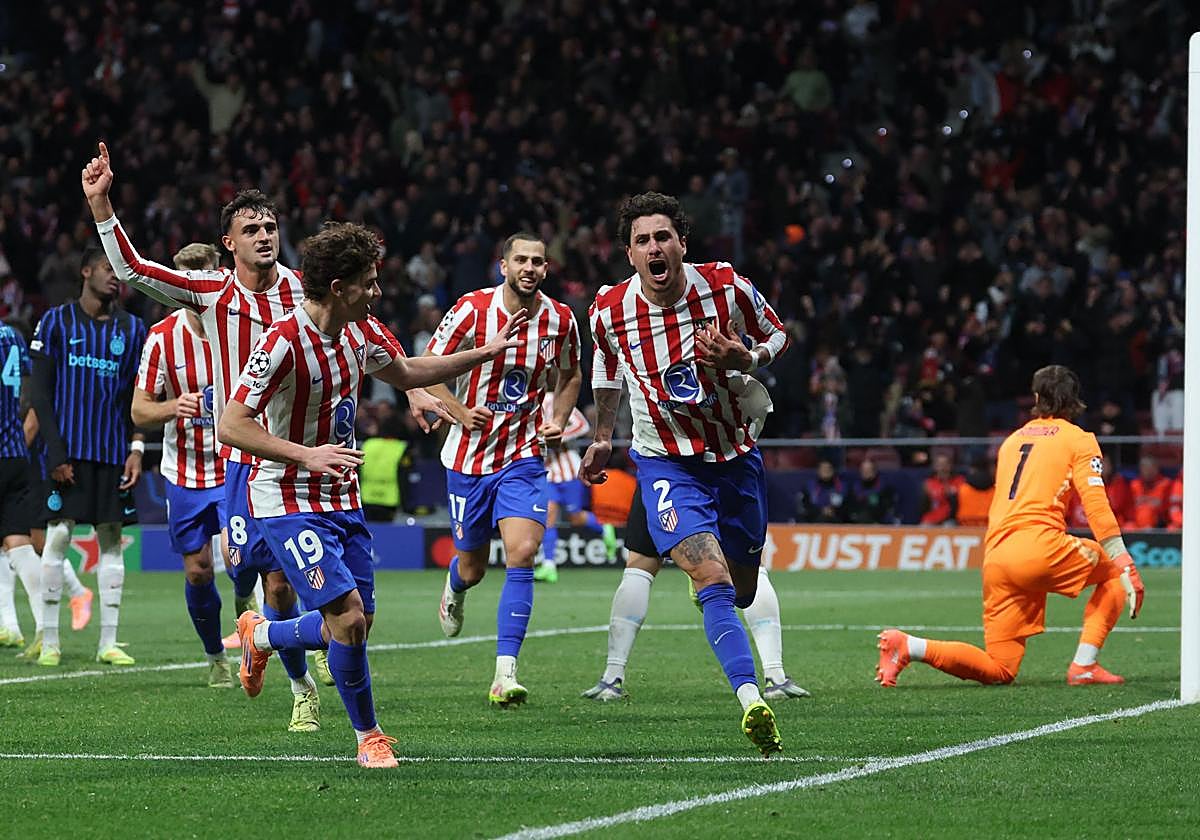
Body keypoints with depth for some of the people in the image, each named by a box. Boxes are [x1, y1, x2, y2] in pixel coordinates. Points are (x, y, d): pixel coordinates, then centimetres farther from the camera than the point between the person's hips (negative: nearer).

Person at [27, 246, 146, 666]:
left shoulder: (132, 329, 11)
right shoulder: (56, 322, 2)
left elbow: (138, 396, 12)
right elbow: (39, 392, -2)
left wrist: (137, 449, 0)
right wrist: (55, 452, -10)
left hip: (114, 454, 3)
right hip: (69, 451, -3)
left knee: (111, 540, 3)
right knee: (57, 537, -5)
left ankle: (108, 642, 6)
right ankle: (49, 641, 1)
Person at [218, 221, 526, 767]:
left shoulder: (361, 331, 2)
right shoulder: (284, 342, -23)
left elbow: (404, 374, 22)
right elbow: (230, 425, -23)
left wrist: (485, 353, 17)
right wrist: (307, 455, -30)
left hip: (342, 498, 8)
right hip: (289, 502, -8)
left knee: (357, 626, 9)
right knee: (348, 619, -16)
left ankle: (260, 635, 37)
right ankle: (368, 735, 5)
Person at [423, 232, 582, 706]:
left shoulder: (560, 320, -3)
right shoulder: (472, 310, -11)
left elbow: (570, 375, 17)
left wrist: (559, 422, 2)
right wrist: (460, 411, -17)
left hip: (523, 457, 1)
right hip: (469, 456, -1)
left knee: (522, 552, -19)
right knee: (473, 567, 9)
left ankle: (505, 673, -20)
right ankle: (455, 587, 51)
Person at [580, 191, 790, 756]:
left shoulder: (726, 287, -13)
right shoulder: (609, 310, -10)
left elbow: (776, 335, 4)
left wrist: (745, 358, -18)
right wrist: (602, 439, 24)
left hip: (736, 451, 2)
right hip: (666, 460, -2)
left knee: (741, 591, 14)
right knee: (713, 582, -23)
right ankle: (751, 700, -29)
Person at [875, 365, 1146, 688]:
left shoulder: (1012, 440, 27)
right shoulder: (1077, 439, 9)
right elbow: (1096, 504, -3)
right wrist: (1125, 565, -5)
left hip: (995, 559, 6)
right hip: (1040, 546, -6)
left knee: (999, 670, 8)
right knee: (1114, 571, 16)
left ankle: (909, 647, -10)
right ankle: (1084, 666, 0)